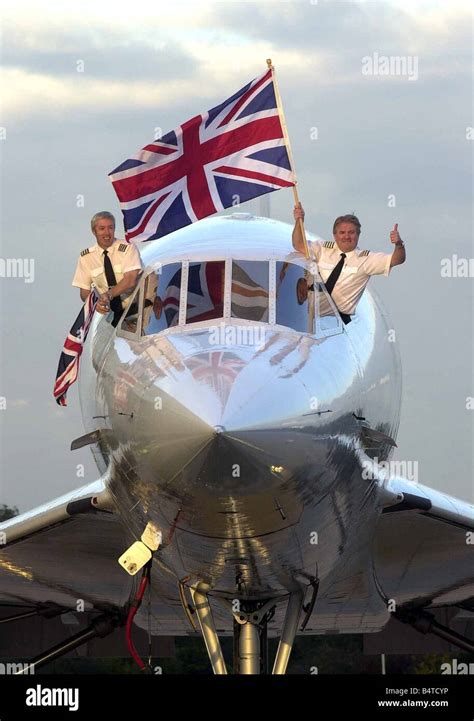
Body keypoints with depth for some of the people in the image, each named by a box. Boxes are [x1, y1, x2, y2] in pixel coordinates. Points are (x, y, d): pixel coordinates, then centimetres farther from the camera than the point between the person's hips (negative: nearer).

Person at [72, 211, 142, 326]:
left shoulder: (127, 249, -4)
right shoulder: (86, 257, 5)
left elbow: (131, 281, -16)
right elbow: (84, 292, 5)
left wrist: (108, 295, -29)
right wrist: (95, 303, -18)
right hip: (106, 311, 3)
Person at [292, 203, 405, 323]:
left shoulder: (365, 258, 1)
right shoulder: (324, 249, 10)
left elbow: (396, 260, -5)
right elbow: (299, 245, 10)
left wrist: (399, 244, -27)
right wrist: (299, 221, -5)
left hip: (340, 317, -3)